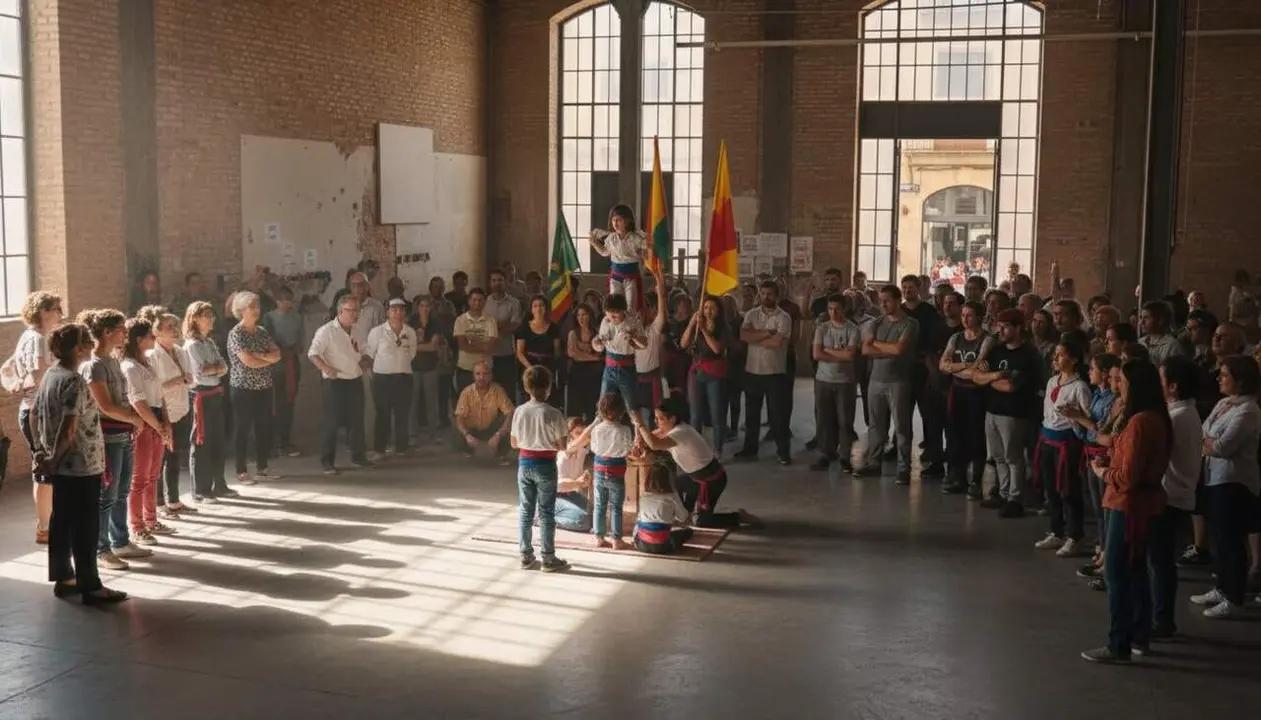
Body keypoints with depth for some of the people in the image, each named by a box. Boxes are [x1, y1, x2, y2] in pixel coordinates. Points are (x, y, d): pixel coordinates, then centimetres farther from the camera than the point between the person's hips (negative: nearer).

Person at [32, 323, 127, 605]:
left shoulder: (50, 374, 8)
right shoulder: (74, 381, -20)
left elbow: (33, 412, 15)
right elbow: (69, 429, -25)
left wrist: (40, 451, 14)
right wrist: (54, 460, -14)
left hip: (61, 466, 9)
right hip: (82, 465, -9)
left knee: (61, 521, 15)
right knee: (86, 526, -2)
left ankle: (63, 578, 24)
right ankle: (90, 586, 4)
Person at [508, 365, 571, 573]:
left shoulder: (519, 411, -4)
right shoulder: (553, 414, -15)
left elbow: (514, 443, 3)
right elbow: (561, 445, -11)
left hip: (525, 463, 3)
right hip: (545, 465, -3)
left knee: (525, 511, 12)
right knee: (546, 513, 4)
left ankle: (526, 556, 18)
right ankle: (549, 559, 9)